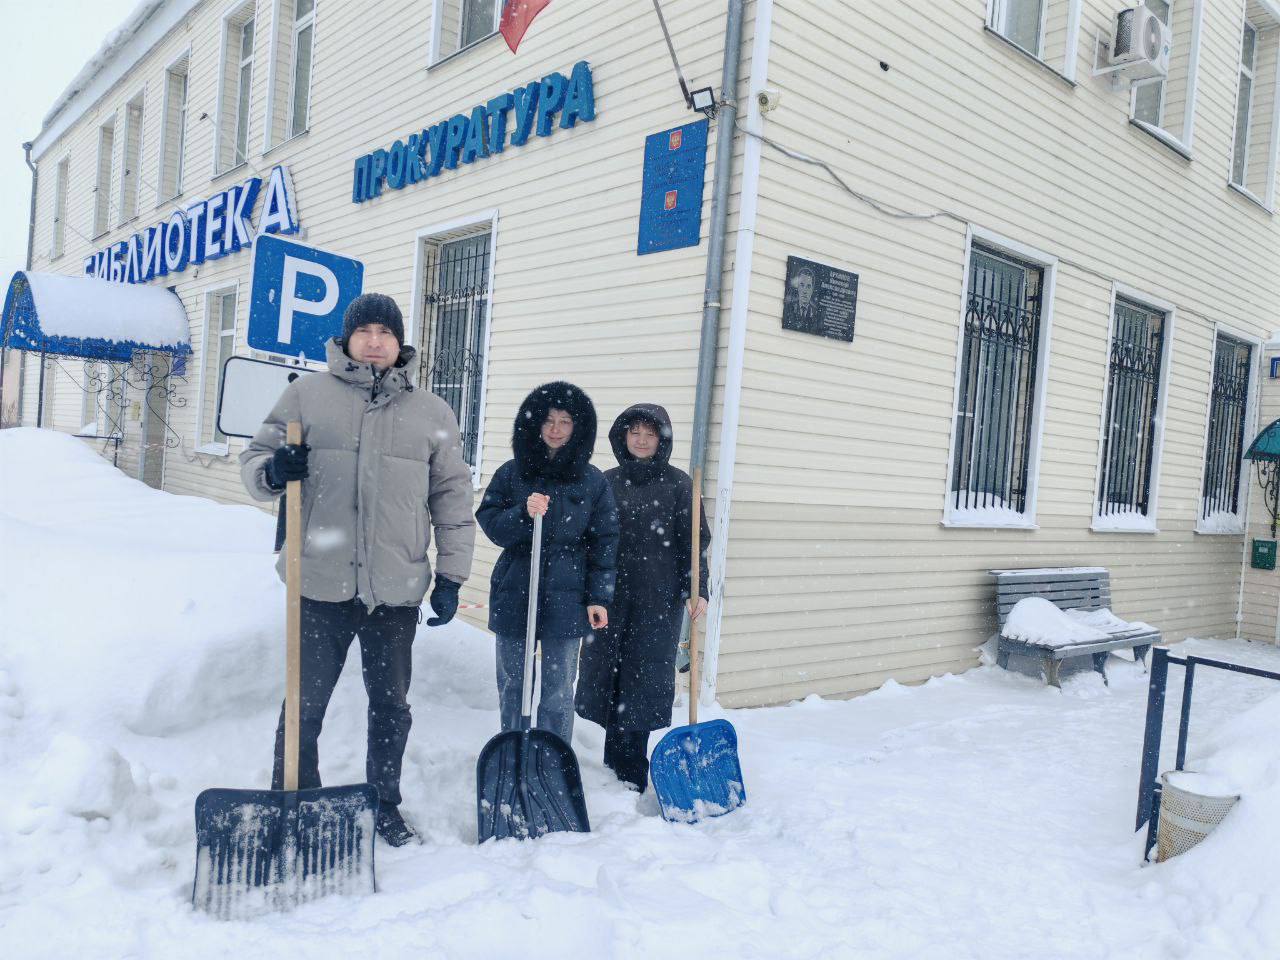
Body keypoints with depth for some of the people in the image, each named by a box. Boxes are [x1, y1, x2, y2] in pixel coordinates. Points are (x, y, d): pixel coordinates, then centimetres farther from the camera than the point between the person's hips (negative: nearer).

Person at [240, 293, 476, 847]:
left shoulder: (432, 413, 7)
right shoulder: (307, 394, 4)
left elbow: (453, 497, 9)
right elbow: (254, 459, 8)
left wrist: (452, 577, 5)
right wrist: (272, 471, -17)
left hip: (397, 592, 2)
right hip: (321, 585, -1)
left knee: (391, 707, 15)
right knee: (304, 706, 7)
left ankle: (384, 806, 33)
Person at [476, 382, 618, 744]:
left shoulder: (593, 481, 2)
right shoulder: (511, 473, 3)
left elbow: (604, 541, 2)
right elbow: (490, 524, -1)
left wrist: (599, 596, -3)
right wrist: (523, 513, -20)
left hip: (565, 599, -1)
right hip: (513, 595, 2)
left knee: (559, 693, 3)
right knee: (512, 686, 13)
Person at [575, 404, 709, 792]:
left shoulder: (678, 484, 0)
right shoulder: (608, 481, 9)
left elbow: (693, 543, 0)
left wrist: (698, 589, -9)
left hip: (658, 599, -3)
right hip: (611, 595, 4)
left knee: (643, 678, 0)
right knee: (607, 672, 6)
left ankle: (629, 774, 9)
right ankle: (616, 765, 19)